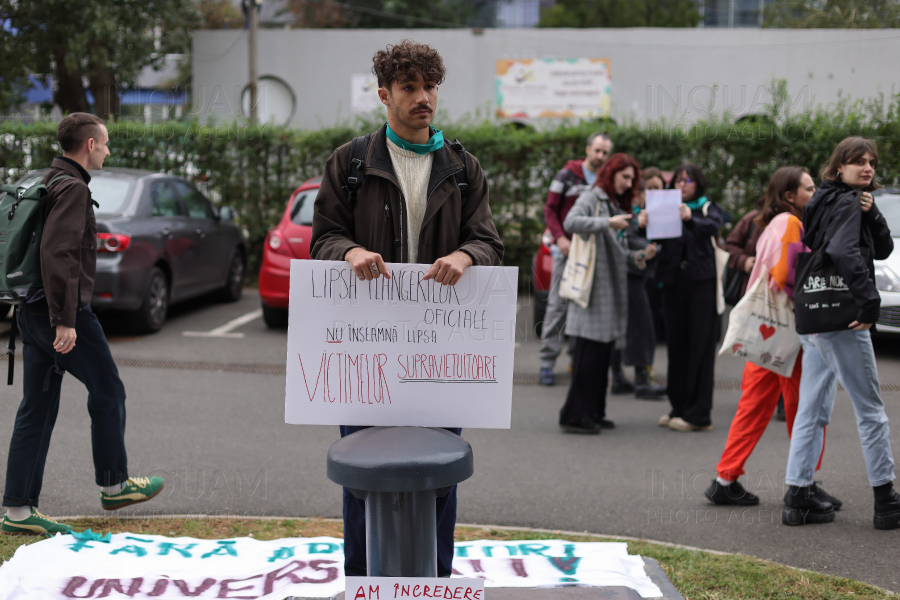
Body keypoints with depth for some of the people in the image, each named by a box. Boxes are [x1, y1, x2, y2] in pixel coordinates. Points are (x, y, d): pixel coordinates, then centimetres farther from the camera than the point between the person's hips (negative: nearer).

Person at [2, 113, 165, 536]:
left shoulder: (47, 184, 17)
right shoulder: (73, 188, -14)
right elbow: (57, 254, -25)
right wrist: (65, 321, -25)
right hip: (63, 313, -9)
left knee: (37, 408, 9)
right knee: (108, 391, 7)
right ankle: (114, 484, 21)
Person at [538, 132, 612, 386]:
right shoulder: (567, 175, 1)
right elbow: (550, 209, 0)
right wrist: (560, 238, -13)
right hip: (567, 249, -3)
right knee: (557, 304, -5)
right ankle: (547, 363, -2)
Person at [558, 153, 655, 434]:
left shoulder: (616, 205, 21)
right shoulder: (591, 198, -2)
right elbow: (571, 222, -22)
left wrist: (639, 256, 5)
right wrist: (608, 223, -26)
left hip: (611, 289, 8)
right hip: (592, 289, -8)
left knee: (603, 352, 9)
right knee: (590, 352, -10)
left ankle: (593, 413, 14)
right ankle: (574, 416, -7)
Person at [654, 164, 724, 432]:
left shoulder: (708, 208, 8)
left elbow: (713, 226, -15)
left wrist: (691, 219, -35)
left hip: (701, 280, -3)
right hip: (674, 281, 3)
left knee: (700, 344, -5)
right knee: (676, 343, 5)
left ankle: (699, 414, -4)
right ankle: (679, 408, 14)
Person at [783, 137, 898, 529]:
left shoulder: (828, 203, 18)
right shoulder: (845, 204, -10)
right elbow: (843, 251, -28)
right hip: (840, 320, -9)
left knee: (812, 410, 10)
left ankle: (798, 496, 13)